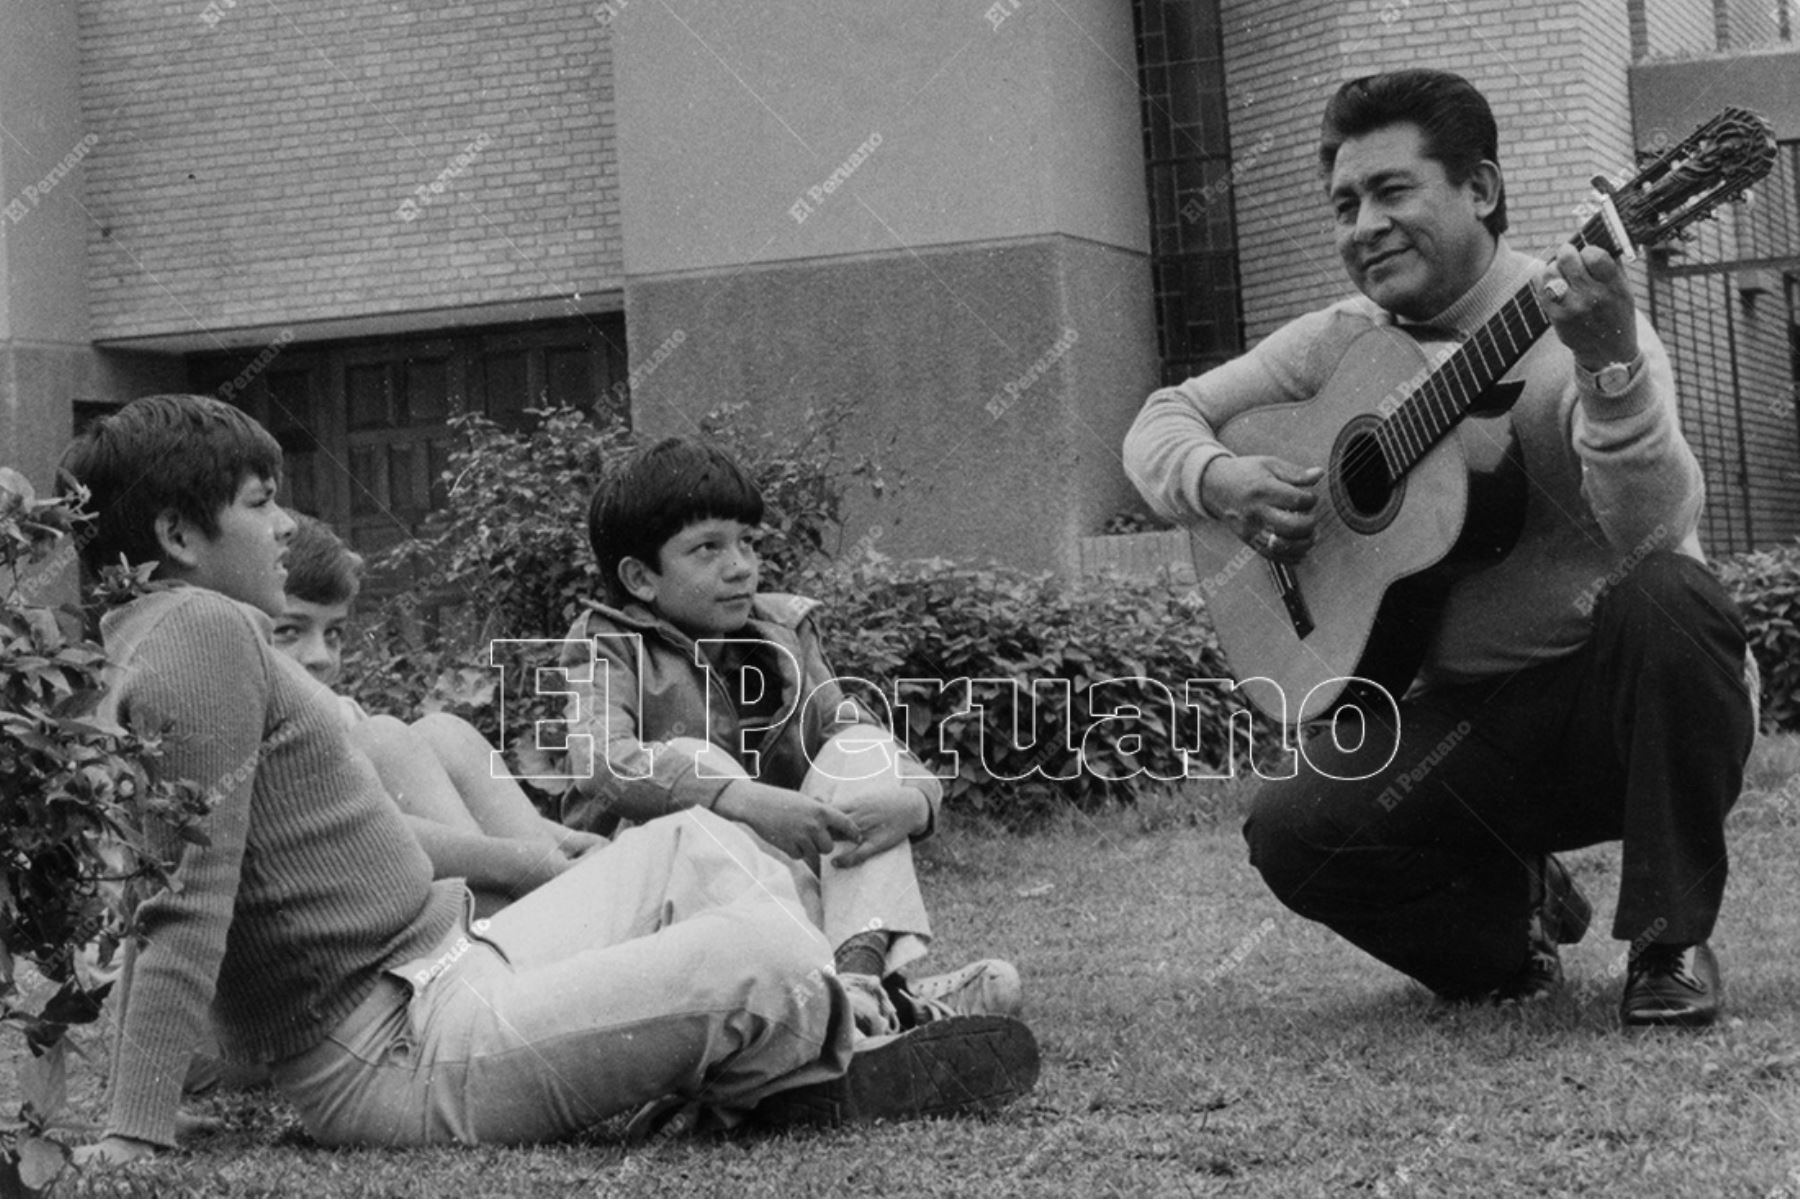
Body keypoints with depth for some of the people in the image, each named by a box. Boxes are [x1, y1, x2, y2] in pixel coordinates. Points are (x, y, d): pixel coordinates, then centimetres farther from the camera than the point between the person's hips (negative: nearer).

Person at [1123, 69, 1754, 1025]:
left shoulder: (1573, 322, -11)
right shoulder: (1340, 344, 5)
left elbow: (1653, 531, -26)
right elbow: (1164, 419, 10)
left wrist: (1610, 368, -44)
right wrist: (1221, 482, -13)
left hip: (1615, 698, -4)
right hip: (1471, 715, 4)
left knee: (1665, 597, -36)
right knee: (1290, 832, -22)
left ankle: (1672, 942, -16)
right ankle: (1513, 907, 10)